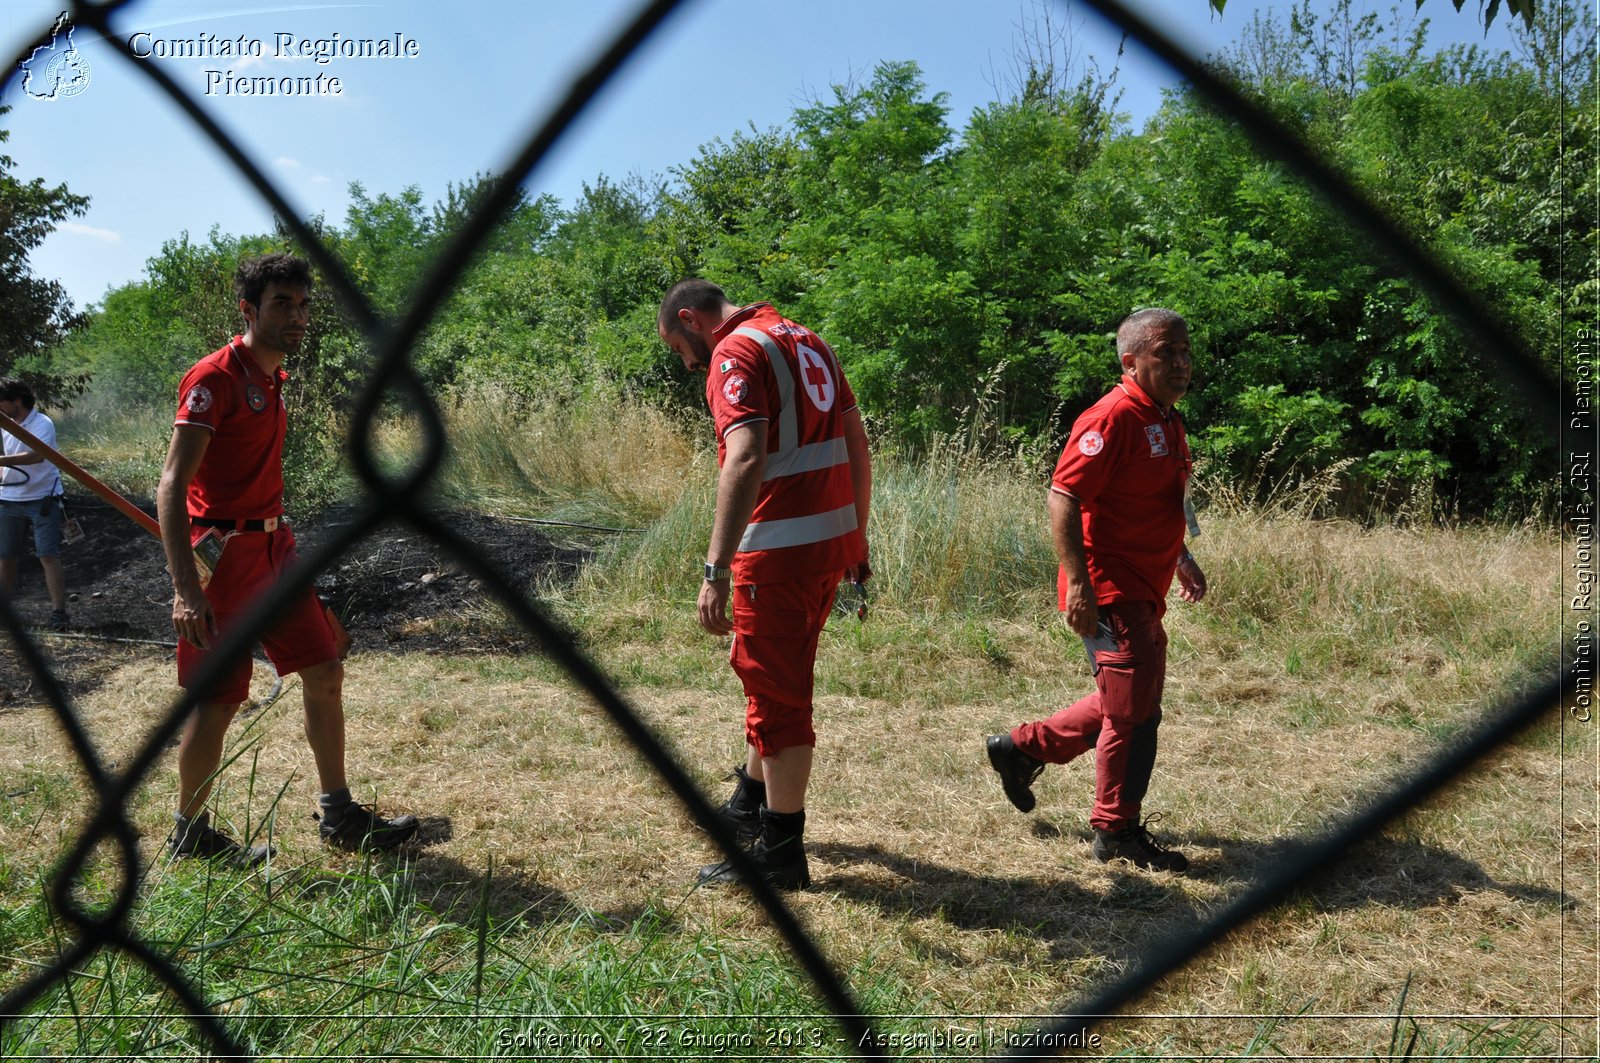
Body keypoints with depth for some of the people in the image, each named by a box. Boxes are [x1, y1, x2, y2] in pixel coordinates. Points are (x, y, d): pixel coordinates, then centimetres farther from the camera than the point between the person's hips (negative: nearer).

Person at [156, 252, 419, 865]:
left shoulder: (272, 381, 13)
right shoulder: (214, 377, -14)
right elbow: (172, 485, -20)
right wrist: (186, 590, -27)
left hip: (273, 546, 9)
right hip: (223, 551, -9)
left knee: (325, 671, 9)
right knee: (218, 700, 0)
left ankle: (338, 818, 19)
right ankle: (190, 834, 20)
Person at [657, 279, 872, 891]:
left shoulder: (736, 352, -11)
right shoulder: (806, 340, 17)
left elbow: (745, 458, -26)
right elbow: (857, 444, 17)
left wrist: (716, 568, -29)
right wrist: (856, 539, 21)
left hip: (782, 548, -9)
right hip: (834, 538, 9)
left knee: (777, 692, 1)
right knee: (769, 673, 23)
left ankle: (781, 851, 12)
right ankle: (752, 804, 39)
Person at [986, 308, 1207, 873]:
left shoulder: (1167, 421, 14)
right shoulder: (1113, 418, -18)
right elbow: (1063, 498, -24)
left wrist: (1180, 558, 27)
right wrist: (1077, 583, -28)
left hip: (1144, 594, 10)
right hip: (1110, 596, -10)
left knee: (1127, 705, 19)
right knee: (1133, 713, -2)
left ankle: (1024, 747, 31)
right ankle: (1117, 831, 14)